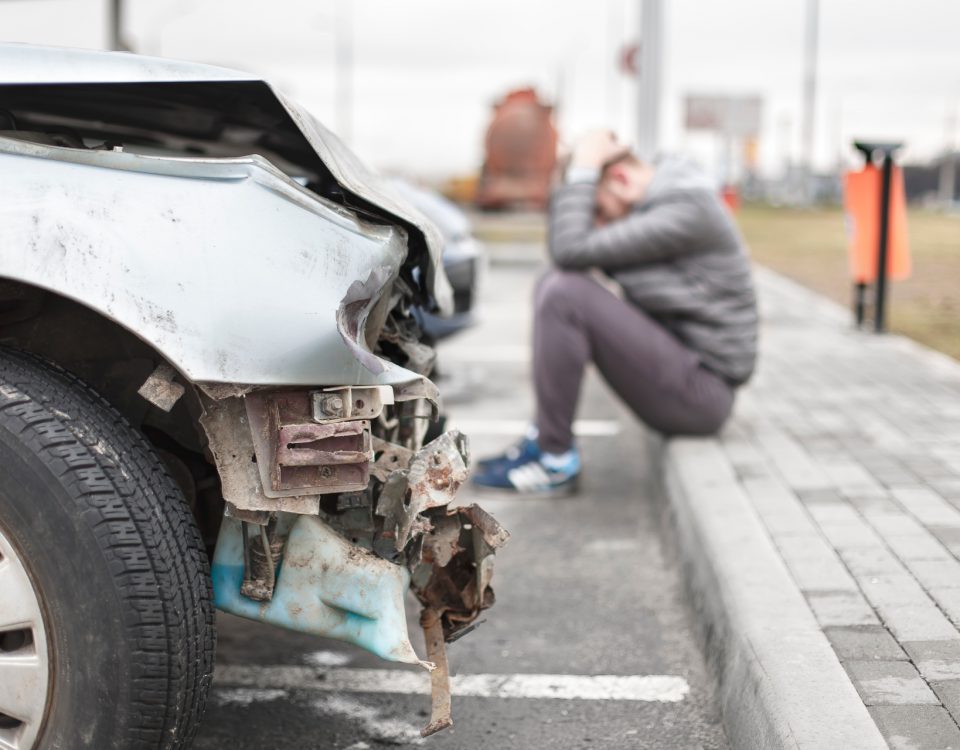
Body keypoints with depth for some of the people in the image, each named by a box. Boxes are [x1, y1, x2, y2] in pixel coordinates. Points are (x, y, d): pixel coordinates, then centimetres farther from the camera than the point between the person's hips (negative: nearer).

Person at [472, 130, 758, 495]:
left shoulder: (686, 209, -19)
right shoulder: (653, 201, 11)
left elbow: (573, 250, -25)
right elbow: (564, 256, 14)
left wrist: (581, 171, -14)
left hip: (700, 391, -10)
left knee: (565, 293, -22)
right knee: (554, 284, 9)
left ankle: (556, 461, -12)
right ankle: (542, 437, 5)